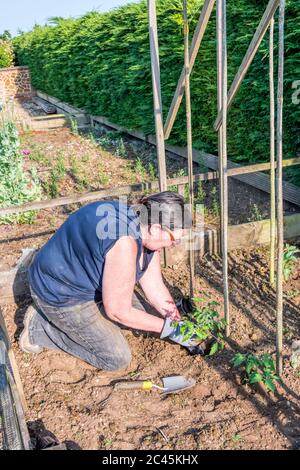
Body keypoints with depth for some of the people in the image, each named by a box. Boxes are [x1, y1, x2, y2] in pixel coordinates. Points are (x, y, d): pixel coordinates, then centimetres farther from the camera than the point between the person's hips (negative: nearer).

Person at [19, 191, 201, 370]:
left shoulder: (148, 232, -9)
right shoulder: (124, 243, -37)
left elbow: (155, 287, 1)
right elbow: (118, 311, -26)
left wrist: (179, 323, -1)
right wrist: (168, 328, -17)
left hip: (90, 279, 9)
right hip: (61, 293, -9)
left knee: (139, 317, 16)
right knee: (118, 358, -3)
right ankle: (39, 327, 5)